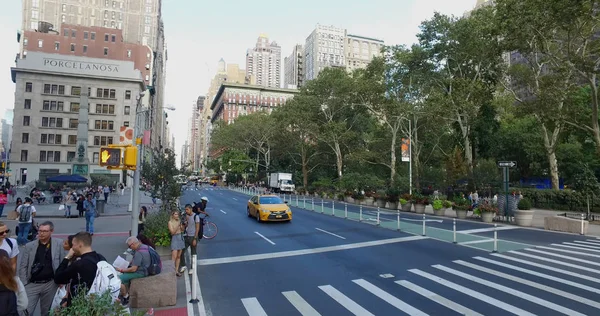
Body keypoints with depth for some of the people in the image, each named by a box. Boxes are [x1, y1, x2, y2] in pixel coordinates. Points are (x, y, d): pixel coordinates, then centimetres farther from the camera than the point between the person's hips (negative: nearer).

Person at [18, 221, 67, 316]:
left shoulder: (59, 244, -3)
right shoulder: (29, 246, 1)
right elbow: (23, 267, 3)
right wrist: (23, 284, -4)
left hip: (50, 284, -1)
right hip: (32, 284, 1)